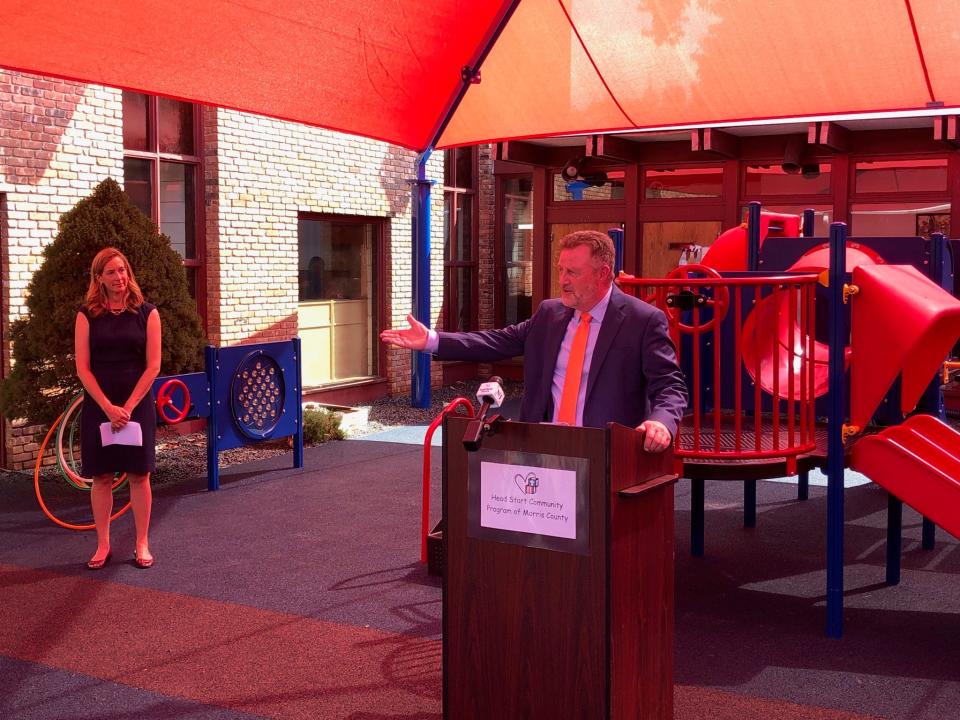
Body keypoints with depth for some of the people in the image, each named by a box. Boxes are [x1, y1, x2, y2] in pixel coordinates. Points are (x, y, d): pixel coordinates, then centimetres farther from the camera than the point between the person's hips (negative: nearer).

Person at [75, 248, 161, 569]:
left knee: (139, 475, 3)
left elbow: (153, 366, -4)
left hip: (138, 405, 0)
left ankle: (142, 544, 13)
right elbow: (83, 368, -3)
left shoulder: (146, 313, 0)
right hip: (98, 406, 1)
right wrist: (107, 407, -12)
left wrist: (128, 406, -11)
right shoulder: (87, 315, 1)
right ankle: (103, 545, 16)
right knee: (101, 476, 5)